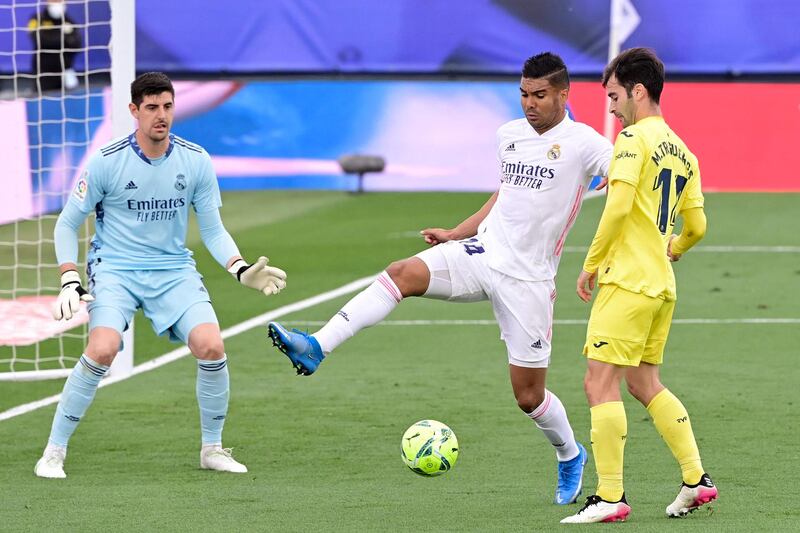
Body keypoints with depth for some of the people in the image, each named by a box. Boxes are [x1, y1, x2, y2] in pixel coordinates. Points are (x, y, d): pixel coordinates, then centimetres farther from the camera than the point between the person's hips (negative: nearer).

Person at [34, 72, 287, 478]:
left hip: (174, 271, 3)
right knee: (102, 351, -27)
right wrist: (69, 282, -12)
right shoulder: (106, 162, -9)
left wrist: (242, 270, -11)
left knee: (211, 347, -19)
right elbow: (67, 224, 0)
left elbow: (212, 230, 6)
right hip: (115, 271, -3)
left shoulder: (196, 161, -2)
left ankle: (212, 448, 3)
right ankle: (54, 452, -12)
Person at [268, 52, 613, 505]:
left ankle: (570, 456, 32)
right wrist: (456, 234, 20)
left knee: (528, 395, 1)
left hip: (527, 279, -5)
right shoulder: (509, 135, 10)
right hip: (483, 251, 5)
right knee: (403, 273, -22)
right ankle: (315, 349, -30)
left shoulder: (582, 143, -11)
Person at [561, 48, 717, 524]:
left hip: (628, 282, -9)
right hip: (662, 286, 9)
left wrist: (592, 263, -11)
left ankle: (610, 497, -10)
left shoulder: (635, 138, -10)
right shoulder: (682, 152, 14)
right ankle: (697, 479, 14)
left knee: (601, 382, -7)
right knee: (644, 383, 17)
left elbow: (619, 205, -20)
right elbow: (697, 225, 16)